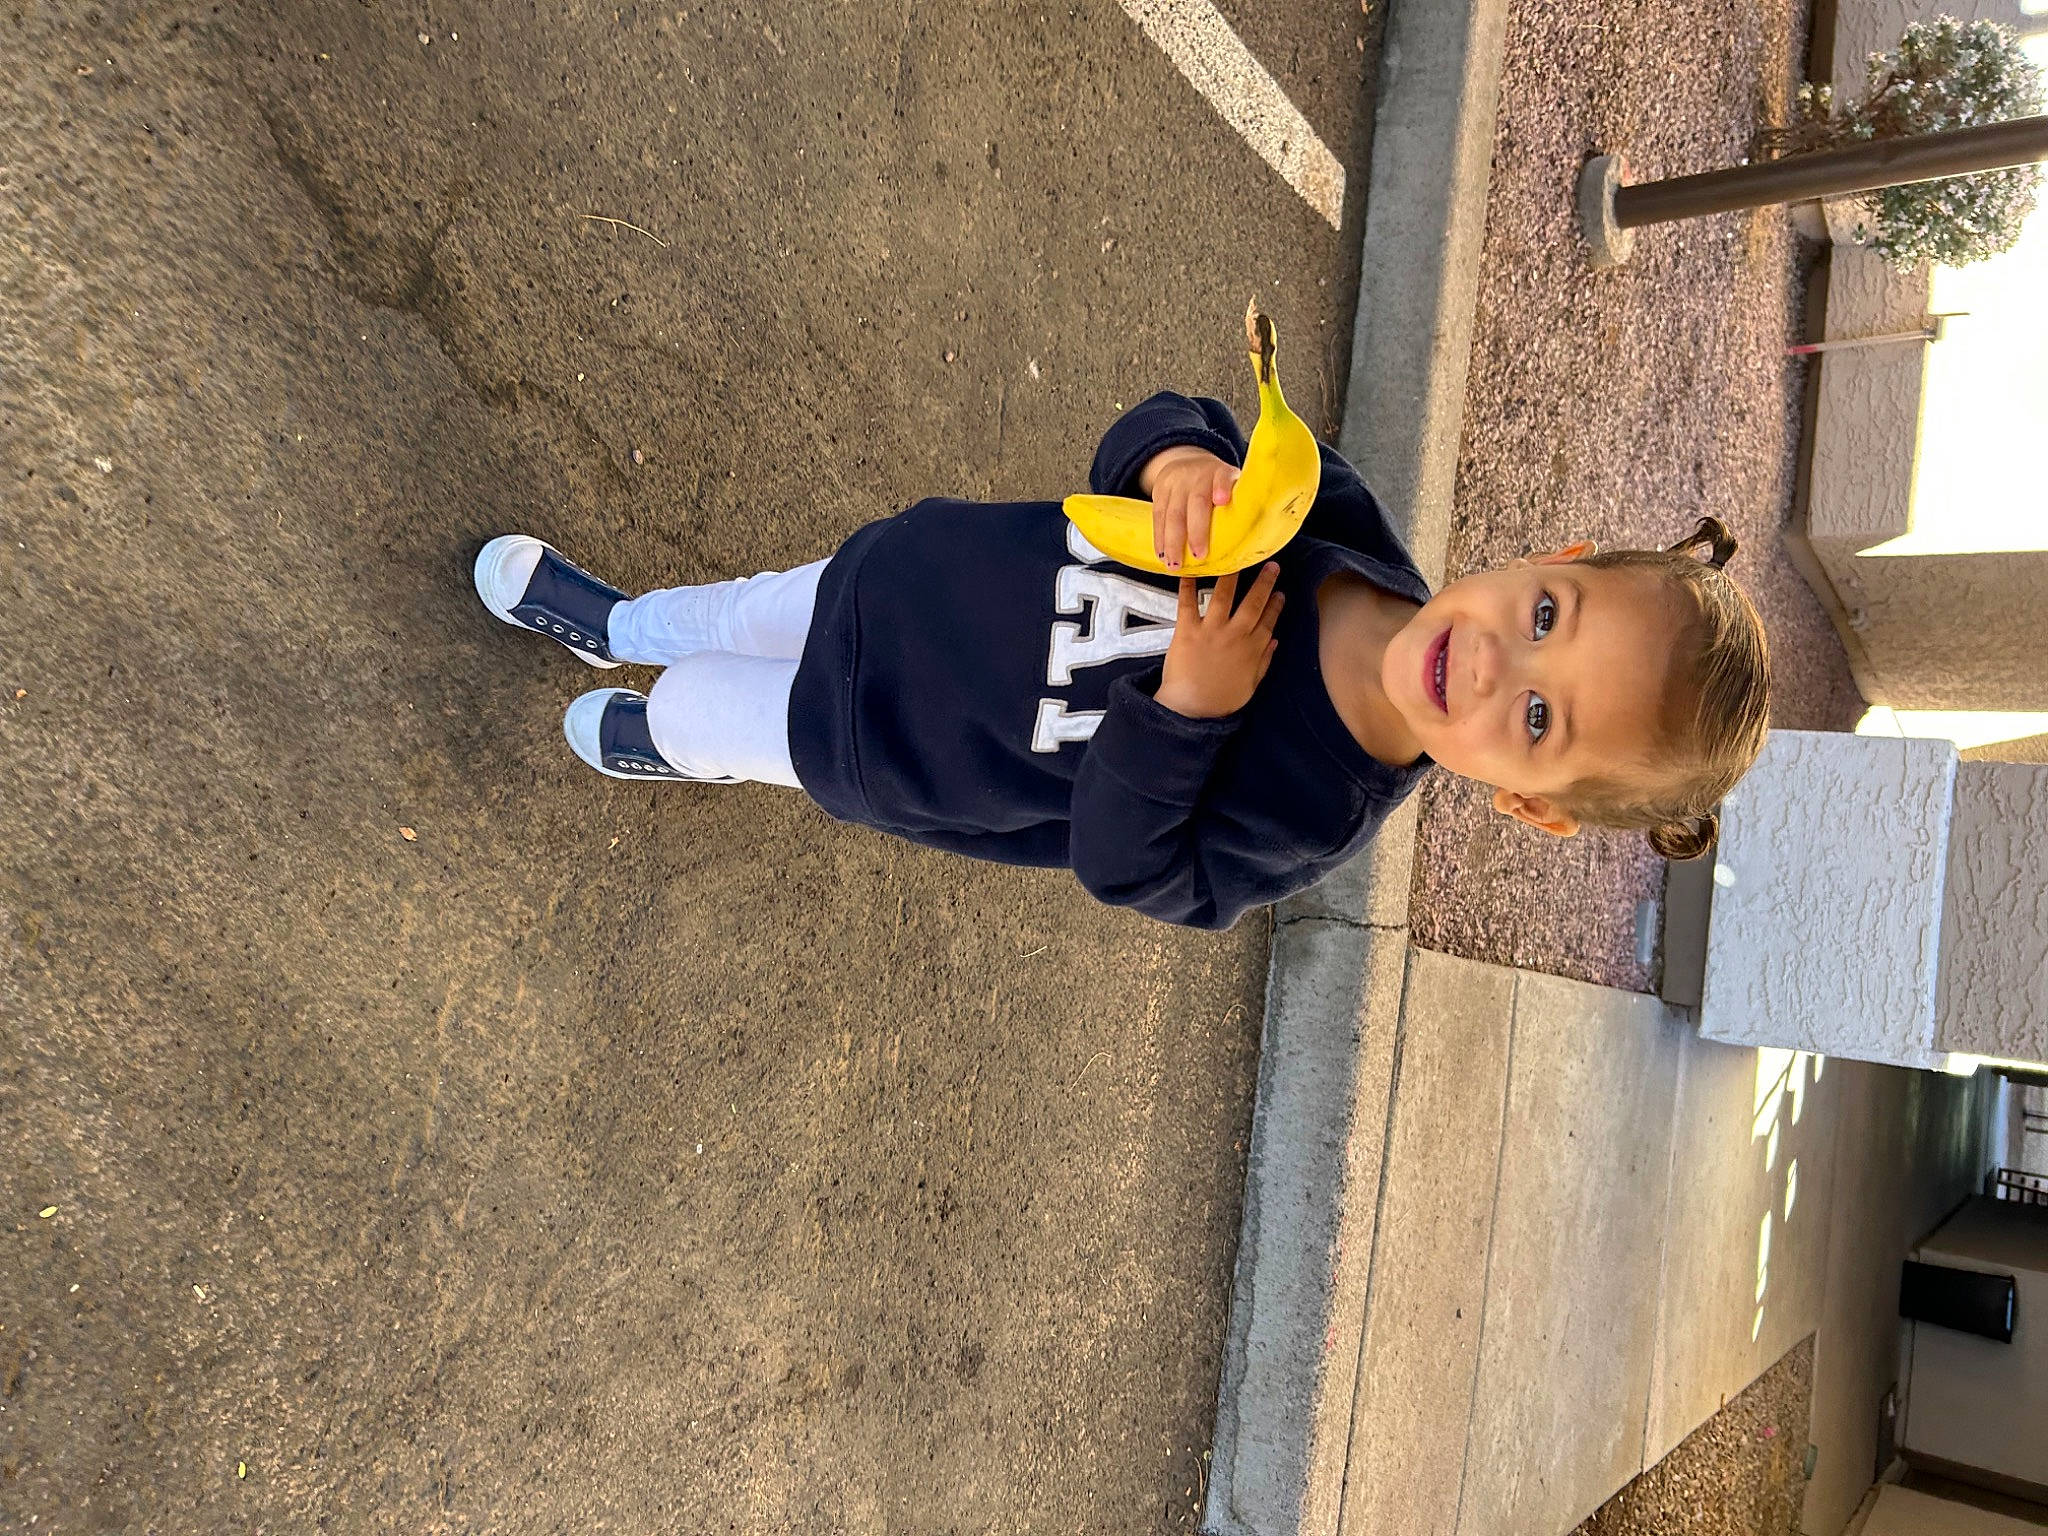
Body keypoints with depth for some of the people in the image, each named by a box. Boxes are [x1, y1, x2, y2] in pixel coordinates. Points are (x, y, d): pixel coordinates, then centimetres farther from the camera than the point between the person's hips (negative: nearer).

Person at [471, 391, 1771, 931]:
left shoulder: (1308, 818, -33)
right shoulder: (1331, 511, -24)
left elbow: (1125, 862, -27)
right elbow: (1174, 431, -13)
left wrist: (1190, 706, -42)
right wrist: (1180, 460, -38)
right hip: (905, 572, 3)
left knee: (700, 714, 20)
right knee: (728, 617, 26)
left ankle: (649, 738, 61)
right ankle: (610, 620, 63)